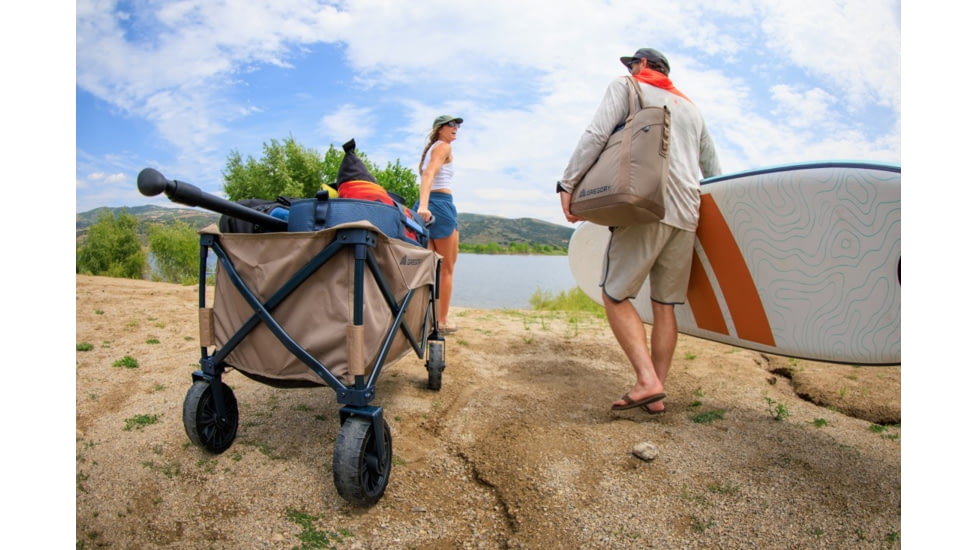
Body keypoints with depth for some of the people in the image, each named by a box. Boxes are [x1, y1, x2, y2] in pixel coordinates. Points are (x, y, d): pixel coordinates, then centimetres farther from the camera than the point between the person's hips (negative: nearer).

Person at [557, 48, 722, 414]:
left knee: (614, 294, -2)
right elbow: (713, 171, 27)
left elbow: (596, 135, -6)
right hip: (687, 214, 6)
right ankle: (656, 395, 6)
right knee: (665, 305, 7)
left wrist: (567, 184, -7)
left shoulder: (626, 86, 12)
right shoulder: (691, 107, 30)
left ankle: (647, 380, -15)